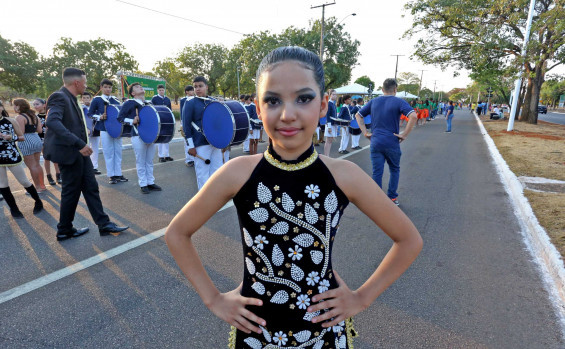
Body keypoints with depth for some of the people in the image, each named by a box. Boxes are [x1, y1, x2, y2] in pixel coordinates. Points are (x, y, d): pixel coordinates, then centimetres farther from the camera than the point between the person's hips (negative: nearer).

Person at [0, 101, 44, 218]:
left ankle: (38, 202, 21)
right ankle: (14, 209, 20)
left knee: (24, 181, 5)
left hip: (12, 156, -2)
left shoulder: (11, 121, -3)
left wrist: (11, 137, -18)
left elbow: (22, 138, 2)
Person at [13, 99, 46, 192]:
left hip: (26, 143, -8)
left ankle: (38, 188, 5)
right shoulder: (34, 115, 11)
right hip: (37, 140, 8)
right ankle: (42, 185, 21)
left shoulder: (20, 117, -12)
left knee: (32, 166, -1)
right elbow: (40, 130, 9)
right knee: (37, 164, 15)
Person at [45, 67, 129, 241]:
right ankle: (64, 230, 21)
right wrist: (78, 144, -35)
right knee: (71, 192, 3)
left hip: (79, 152, 9)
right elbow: (52, 122, -32)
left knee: (91, 188, 8)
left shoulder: (70, 98, 13)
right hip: (68, 153, -9)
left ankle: (104, 225, 13)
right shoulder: (59, 97, -17)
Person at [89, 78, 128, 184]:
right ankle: (111, 175, 10)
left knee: (118, 152, 8)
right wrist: (100, 117, -13)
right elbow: (90, 114, 2)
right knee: (108, 153, 2)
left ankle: (118, 174, 17)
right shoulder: (97, 100, 0)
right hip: (105, 130, -3)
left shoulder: (115, 100, 9)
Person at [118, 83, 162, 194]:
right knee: (141, 162, 1)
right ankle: (143, 184, 11)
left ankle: (150, 182, 21)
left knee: (149, 161, 11)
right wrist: (132, 121, -18)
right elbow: (120, 118, -3)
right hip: (138, 136, -5)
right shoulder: (129, 103, -2)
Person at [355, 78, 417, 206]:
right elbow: (413, 116, -17)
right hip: (392, 142, -2)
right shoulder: (399, 102, -3)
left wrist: (365, 132, 8)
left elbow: (358, 115, 13)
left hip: (375, 142, 2)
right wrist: (404, 134, -11)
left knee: (377, 172, 5)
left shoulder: (373, 101, 10)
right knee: (394, 170, 18)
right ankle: (392, 197, 22)